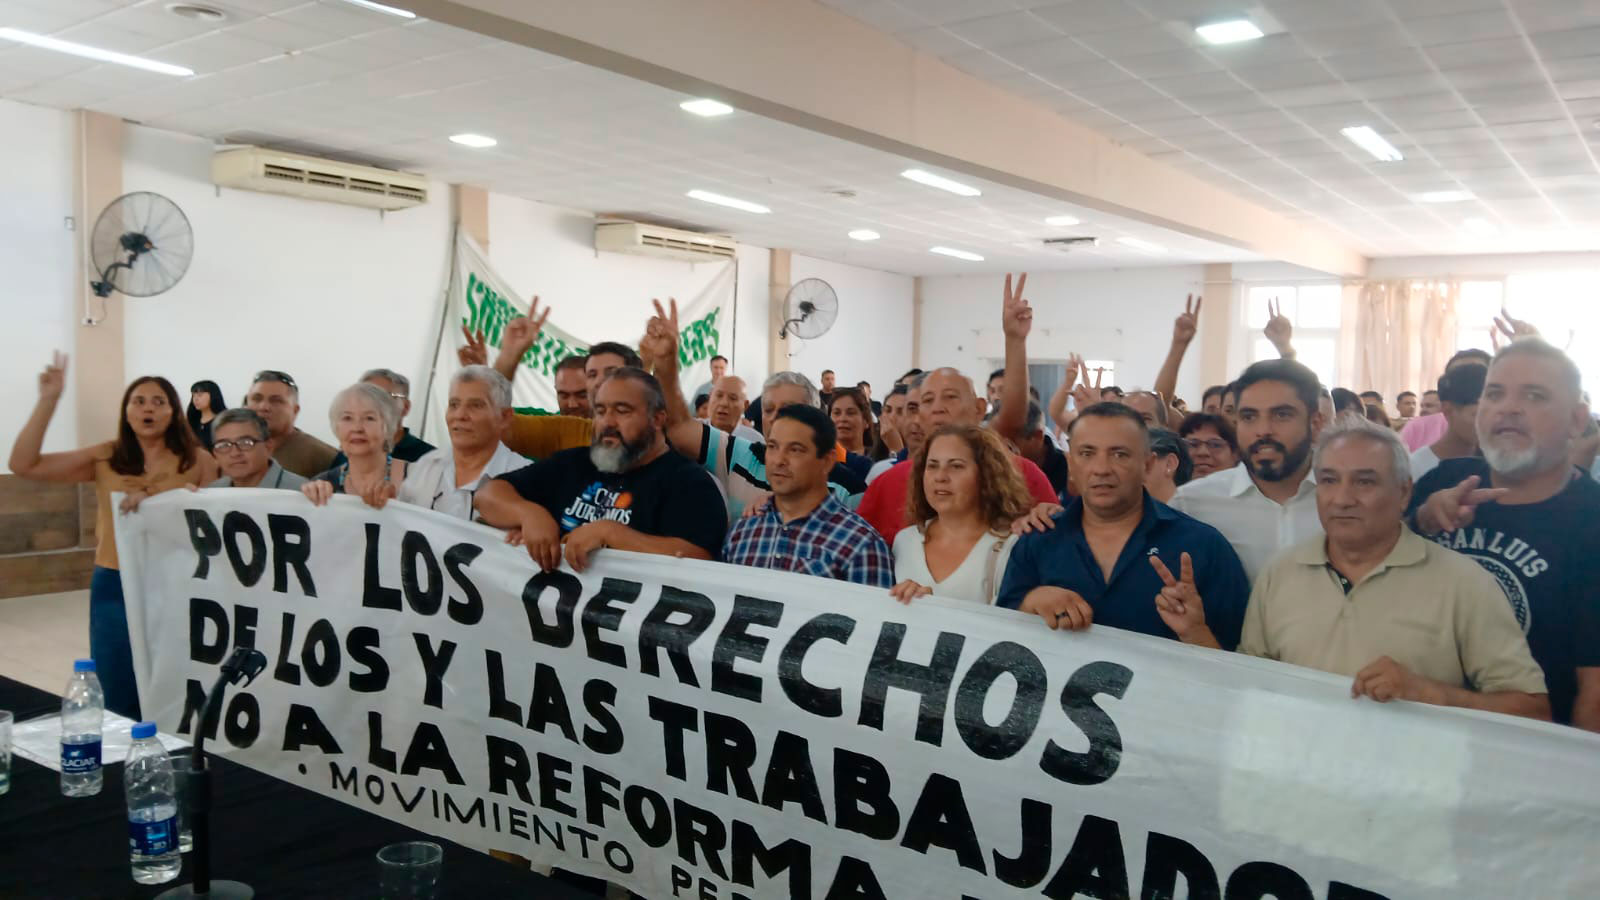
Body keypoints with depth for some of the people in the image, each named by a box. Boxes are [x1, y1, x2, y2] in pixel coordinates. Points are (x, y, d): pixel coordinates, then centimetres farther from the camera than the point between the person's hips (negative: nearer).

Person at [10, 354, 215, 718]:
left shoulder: (197, 460, -2)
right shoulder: (105, 458, 4)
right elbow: (24, 465, 0)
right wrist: (49, 399, -6)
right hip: (115, 587, 2)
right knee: (118, 700, 11)